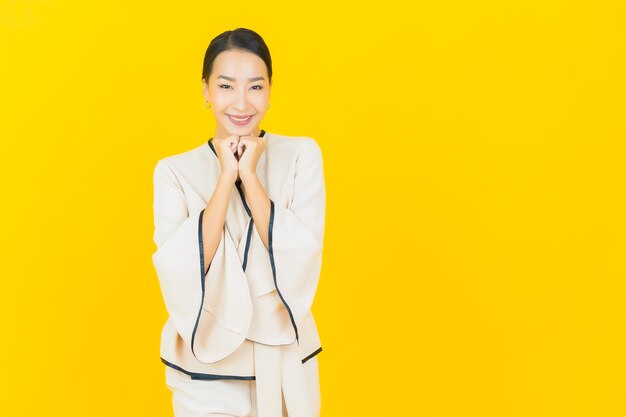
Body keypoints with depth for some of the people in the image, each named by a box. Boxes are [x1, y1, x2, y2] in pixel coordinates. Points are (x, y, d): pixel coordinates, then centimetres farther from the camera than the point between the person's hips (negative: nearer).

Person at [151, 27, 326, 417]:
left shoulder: (301, 154, -3)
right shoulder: (175, 170, -5)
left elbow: (299, 264, -14)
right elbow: (181, 276, -17)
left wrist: (249, 175, -16)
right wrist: (226, 177, -18)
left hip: (285, 361, 1)